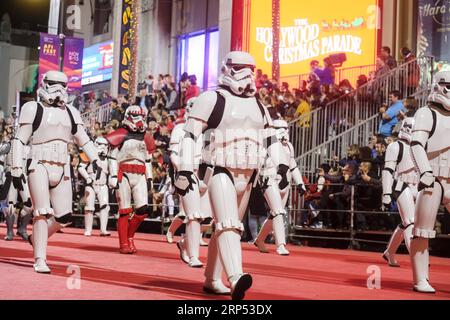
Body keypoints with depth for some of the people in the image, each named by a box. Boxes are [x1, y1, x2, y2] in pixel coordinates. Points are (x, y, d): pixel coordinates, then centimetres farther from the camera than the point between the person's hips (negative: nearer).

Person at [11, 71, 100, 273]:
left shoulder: (70, 113, 16)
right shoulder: (34, 109, 1)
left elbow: (83, 140, 21)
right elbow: (19, 140, -1)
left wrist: (94, 160, 7)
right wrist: (16, 169, -6)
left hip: (62, 169, 5)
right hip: (39, 166, -5)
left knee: (64, 217, 1)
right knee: (43, 213, -12)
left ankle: (37, 238, 27)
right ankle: (40, 260, -5)